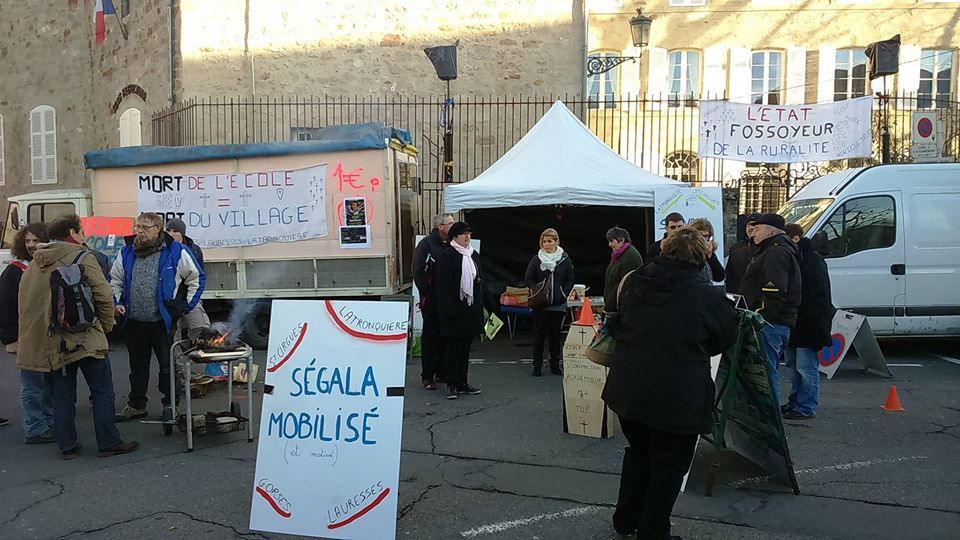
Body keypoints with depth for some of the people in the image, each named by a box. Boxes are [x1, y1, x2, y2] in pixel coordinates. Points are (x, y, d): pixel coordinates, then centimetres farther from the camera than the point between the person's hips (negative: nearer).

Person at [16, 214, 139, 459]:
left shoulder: (34, 264, 11)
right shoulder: (82, 258, -7)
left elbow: (26, 303, 12)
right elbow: (104, 296, -12)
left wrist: (44, 333, 17)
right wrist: (106, 326, 3)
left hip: (51, 342, 6)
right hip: (86, 338, -5)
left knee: (62, 396, 13)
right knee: (103, 392, 5)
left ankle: (67, 446, 18)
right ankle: (108, 443, 9)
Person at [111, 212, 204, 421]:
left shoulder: (176, 252, -7)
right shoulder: (126, 253, 6)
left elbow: (196, 278, 1)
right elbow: (115, 280, 19)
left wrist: (186, 306, -2)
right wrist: (117, 302, 5)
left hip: (164, 321, -4)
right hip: (134, 322, 4)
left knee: (168, 365, 4)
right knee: (138, 365, 16)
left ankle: (171, 405, 18)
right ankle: (136, 405, 29)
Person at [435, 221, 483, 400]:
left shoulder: (474, 255, 13)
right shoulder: (447, 256, -9)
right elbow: (443, 286, -14)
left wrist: (480, 306, 12)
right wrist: (449, 311, -19)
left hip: (471, 308, 7)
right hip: (455, 309, -7)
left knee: (465, 347, 12)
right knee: (453, 347, 0)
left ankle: (462, 383, 21)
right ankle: (451, 385, 9)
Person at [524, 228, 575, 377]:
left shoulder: (565, 259, 3)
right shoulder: (536, 259, 1)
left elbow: (570, 280, 7)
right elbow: (528, 279, 2)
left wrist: (563, 294, -6)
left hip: (558, 304, 1)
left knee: (556, 334, 8)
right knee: (539, 334, 2)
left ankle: (555, 365, 19)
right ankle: (537, 366, 10)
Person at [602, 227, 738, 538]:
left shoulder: (634, 282, 1)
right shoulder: (708, 296, -12)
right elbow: (726, 339, 4)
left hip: (628, 389, 5)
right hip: (677, 398, -5)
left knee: (638, 453, 25)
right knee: (669, 466, 13)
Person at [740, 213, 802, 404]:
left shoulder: (776, 253, -12)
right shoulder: (771, 251, 22)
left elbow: (775, 292, -23)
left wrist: (760, 316, -22)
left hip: (770, 324, -11)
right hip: (776, 323, 11)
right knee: (768, 370, 15)